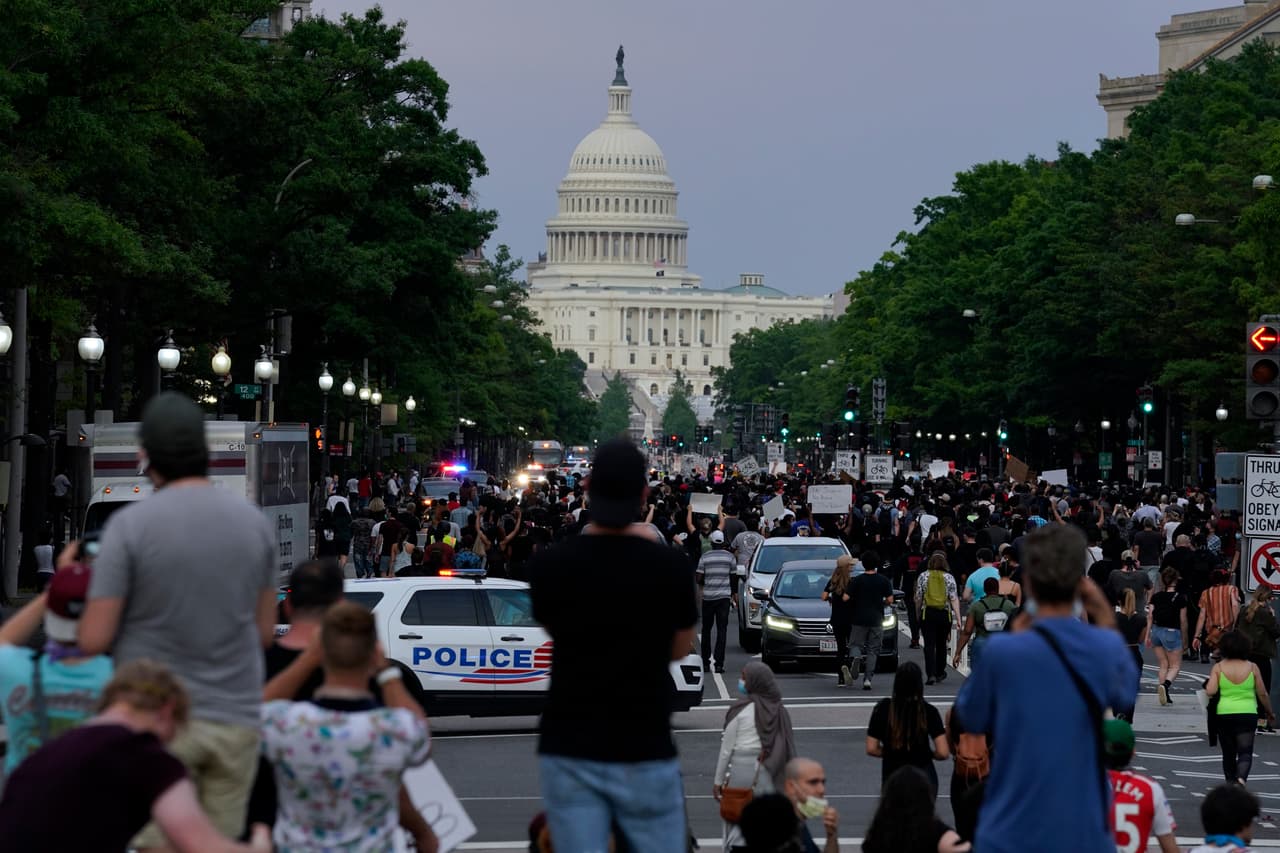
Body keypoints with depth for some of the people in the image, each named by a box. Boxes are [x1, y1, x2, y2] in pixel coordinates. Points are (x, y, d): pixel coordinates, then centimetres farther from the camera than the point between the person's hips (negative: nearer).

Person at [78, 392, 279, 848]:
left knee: (158, 845, 2)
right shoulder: (254, 521, 2)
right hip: (235, 717, 4)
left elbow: (93, 640, -10)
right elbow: (265, 632, 10)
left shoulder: (130, 525, -11)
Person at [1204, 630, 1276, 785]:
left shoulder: (1218, 667, -3)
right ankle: (1241, 778, -29)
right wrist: (1270, 713, 19)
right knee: (1245, 752, -3)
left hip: (1224, 714, 1)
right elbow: (1262, 694, 4)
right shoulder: (1252, 667, -2)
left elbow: (1210, 691, -13)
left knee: (1228, 753, 15)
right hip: (1247, 714, -1)